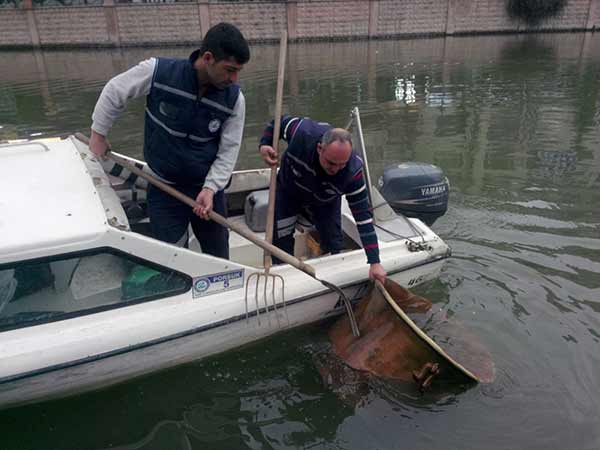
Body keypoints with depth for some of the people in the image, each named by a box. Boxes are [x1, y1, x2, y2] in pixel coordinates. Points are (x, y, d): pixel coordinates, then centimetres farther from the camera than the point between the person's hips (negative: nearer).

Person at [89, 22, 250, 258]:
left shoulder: (234, 99, -14)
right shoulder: (157, 71, -19)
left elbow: (228, 151, -8)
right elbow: (114, 92, -2)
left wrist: (210, 188, -20)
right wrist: (98, 134, 6)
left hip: (208, 188, 2)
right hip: (163, 187, -1)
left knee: (219, 259, 14)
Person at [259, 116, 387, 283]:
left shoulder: (353, 171, -40)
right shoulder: (302, 133, -41)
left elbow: (363, 217, -35)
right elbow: (279, 121, -16)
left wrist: (375, 262, -36)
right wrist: (264, 144, -35)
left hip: (325, 201, 0)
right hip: (289, 190, 0)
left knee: (334, 245, 2)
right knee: (281, 239, 2)